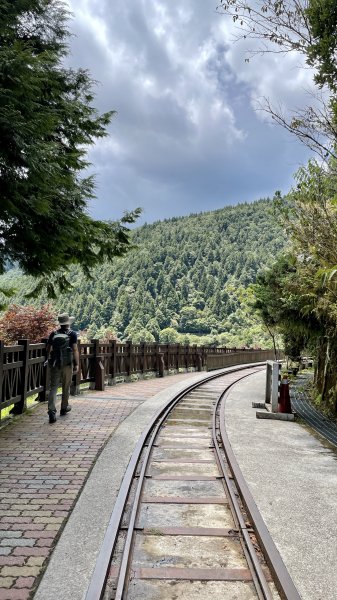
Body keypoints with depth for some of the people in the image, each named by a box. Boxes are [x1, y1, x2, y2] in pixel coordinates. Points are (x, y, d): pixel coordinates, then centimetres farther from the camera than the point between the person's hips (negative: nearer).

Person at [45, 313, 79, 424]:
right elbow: (75, 350, -11)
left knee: (53, 387, 1)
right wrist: (77, 364, -8)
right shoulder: (72, 334, -5)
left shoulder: (53, 334, 5)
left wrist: (48, 359, 29)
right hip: (67, 364, -2)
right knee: (66, 387, 14)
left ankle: (52, 411, -13)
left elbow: (48, 349, 13)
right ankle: (64, 408, 29)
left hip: (55, 364, 2)